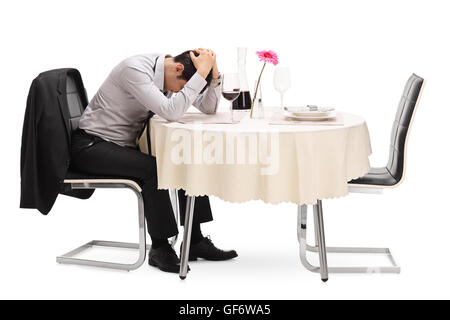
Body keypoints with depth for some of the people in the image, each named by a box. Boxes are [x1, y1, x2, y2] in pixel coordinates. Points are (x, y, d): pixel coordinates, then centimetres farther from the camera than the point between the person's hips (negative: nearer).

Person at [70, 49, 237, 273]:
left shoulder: (169, 72, 0)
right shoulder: (135, 70, -26)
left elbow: (208, 107, 1)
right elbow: (171, 112, -36)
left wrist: (214, 73, -14)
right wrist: (201, 73, -33)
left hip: (125, 145, 8)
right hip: (91, 146, -8)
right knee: (153, 168, -30)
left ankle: (195, 240, -1)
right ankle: (159, 248, -18)